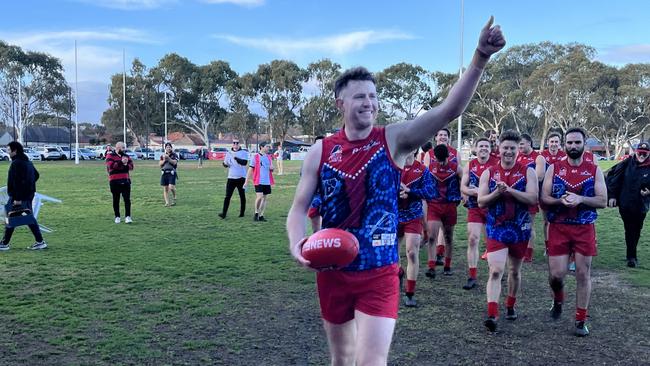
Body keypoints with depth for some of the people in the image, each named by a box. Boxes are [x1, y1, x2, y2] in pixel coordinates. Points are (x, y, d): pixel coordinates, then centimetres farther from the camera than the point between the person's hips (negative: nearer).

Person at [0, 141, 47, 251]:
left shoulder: (16, 163, -16)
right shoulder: (27, 161, 13)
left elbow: (17, 181, -22)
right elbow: (36, 175, 23)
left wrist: (17, 198, -22)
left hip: (18, 196, -9)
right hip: (29, 194, 9)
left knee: (10, 219, 1)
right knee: (29, 218, 12)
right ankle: (40, 242, 10)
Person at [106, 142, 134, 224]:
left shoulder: (126, 156, 13)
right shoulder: (110, 156, 0)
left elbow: (131, 166, 5)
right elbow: (111, 165, -17)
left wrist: (125, 165, -14)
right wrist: (121, 162, -20)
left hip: (126, 181, 3)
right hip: (114, 182, -3)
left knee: (127, 199, -4)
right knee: (116, 200, 6)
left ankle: (128, 217, -3)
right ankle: (117, 217, 16)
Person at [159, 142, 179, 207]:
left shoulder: (174, 155, 4)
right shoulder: (162, 155, 15)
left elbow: (174, 162, -11)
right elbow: (160, 164, 7)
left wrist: (168, 158, -20)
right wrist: (164, 160, -9)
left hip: (171, 173, -4)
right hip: (164, 173, 4)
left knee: (171, 187, -17)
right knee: (165, 189, 2)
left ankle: (174, 198, 9)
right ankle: (167, 202, 7)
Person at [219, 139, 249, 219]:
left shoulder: (244, 152, -2)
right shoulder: (229, 153, 9)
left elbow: (244, 162, -18)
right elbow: (225, 164, 15)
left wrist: (236, 158, -27)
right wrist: (225, 164, -9)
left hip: (241, 177, -2)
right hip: (231, 177, 2)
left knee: (242, 196, 8)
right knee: (227, 196, -5)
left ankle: (242, 212, 19)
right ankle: (224, 213, -7)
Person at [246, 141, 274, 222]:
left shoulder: (269, 157, 12)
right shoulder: (255, 157, -3)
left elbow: (271, 170, 20)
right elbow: (250, 170, -3)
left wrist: (271, 168, -5)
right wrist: (246, 181, -7)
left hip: (267, 182, 5)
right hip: (258, 181, -5)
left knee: (265, 198, 7)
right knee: (259, 197, -13)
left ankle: (261, 216, 15)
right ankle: (256, 213, 7)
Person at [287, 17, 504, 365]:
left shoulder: (394, 140, -7)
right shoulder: (320, 151, -3)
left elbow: (448, 110, -18)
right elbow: (299, 208, 1)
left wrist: (480, 57, -29)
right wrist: (297, 244, -19)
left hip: (379, 274, -2)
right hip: (332, 272, 3)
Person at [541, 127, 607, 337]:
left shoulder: (594, 171, 3)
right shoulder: (554, 168, 3)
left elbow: (602, 201, -3)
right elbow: (544, 198, -1)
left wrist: (579, 199, -19)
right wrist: (561, 201, -20)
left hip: (585, 228, 0)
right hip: (558, 227, 0)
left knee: (583, 274, 3)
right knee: (556, 274, -2)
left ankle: (581, 320, 15)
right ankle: (558, 301, 31)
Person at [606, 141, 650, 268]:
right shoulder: (627, 164, -2)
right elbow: (613, 178, 1)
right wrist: (612, 195, -2)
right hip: (625, 204, 0)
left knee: (636, 231, 9)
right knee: (630, 231, 8)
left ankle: (631, 256, 23)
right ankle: (632, 257, 17)